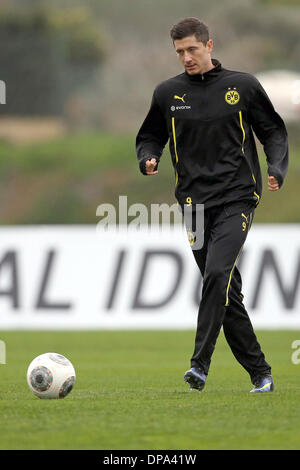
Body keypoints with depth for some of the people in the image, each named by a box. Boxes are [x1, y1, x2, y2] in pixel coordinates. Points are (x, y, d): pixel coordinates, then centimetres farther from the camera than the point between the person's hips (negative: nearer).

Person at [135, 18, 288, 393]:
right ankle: (260, 373, 14)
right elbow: (150, 136, 19)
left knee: (217, 273, -24)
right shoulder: (168, 93, 9)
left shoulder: (242, 86, 3)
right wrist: (148, 159, -4)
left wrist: (277, 170, -8)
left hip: (236, 198, -3)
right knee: (227, 291, 5)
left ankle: (200, 365, -25)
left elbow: (273, 132, 9)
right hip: (195, 203, 3)